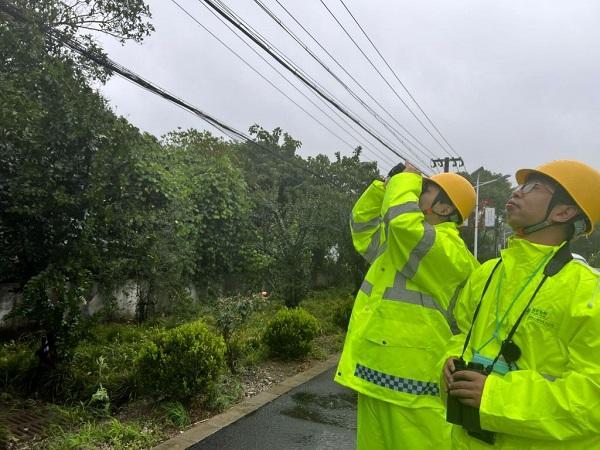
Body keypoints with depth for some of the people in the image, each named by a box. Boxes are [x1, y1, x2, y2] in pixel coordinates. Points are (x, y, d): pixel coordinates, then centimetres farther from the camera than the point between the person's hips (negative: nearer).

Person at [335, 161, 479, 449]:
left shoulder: (449, 250, -16)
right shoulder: (398, 242, 13)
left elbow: (403, 220, -33)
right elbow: (363, 221, 24)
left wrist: (406, 180, -13)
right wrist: (387, 184, 9)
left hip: (410, 382, -9)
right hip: (376, 372, 9)